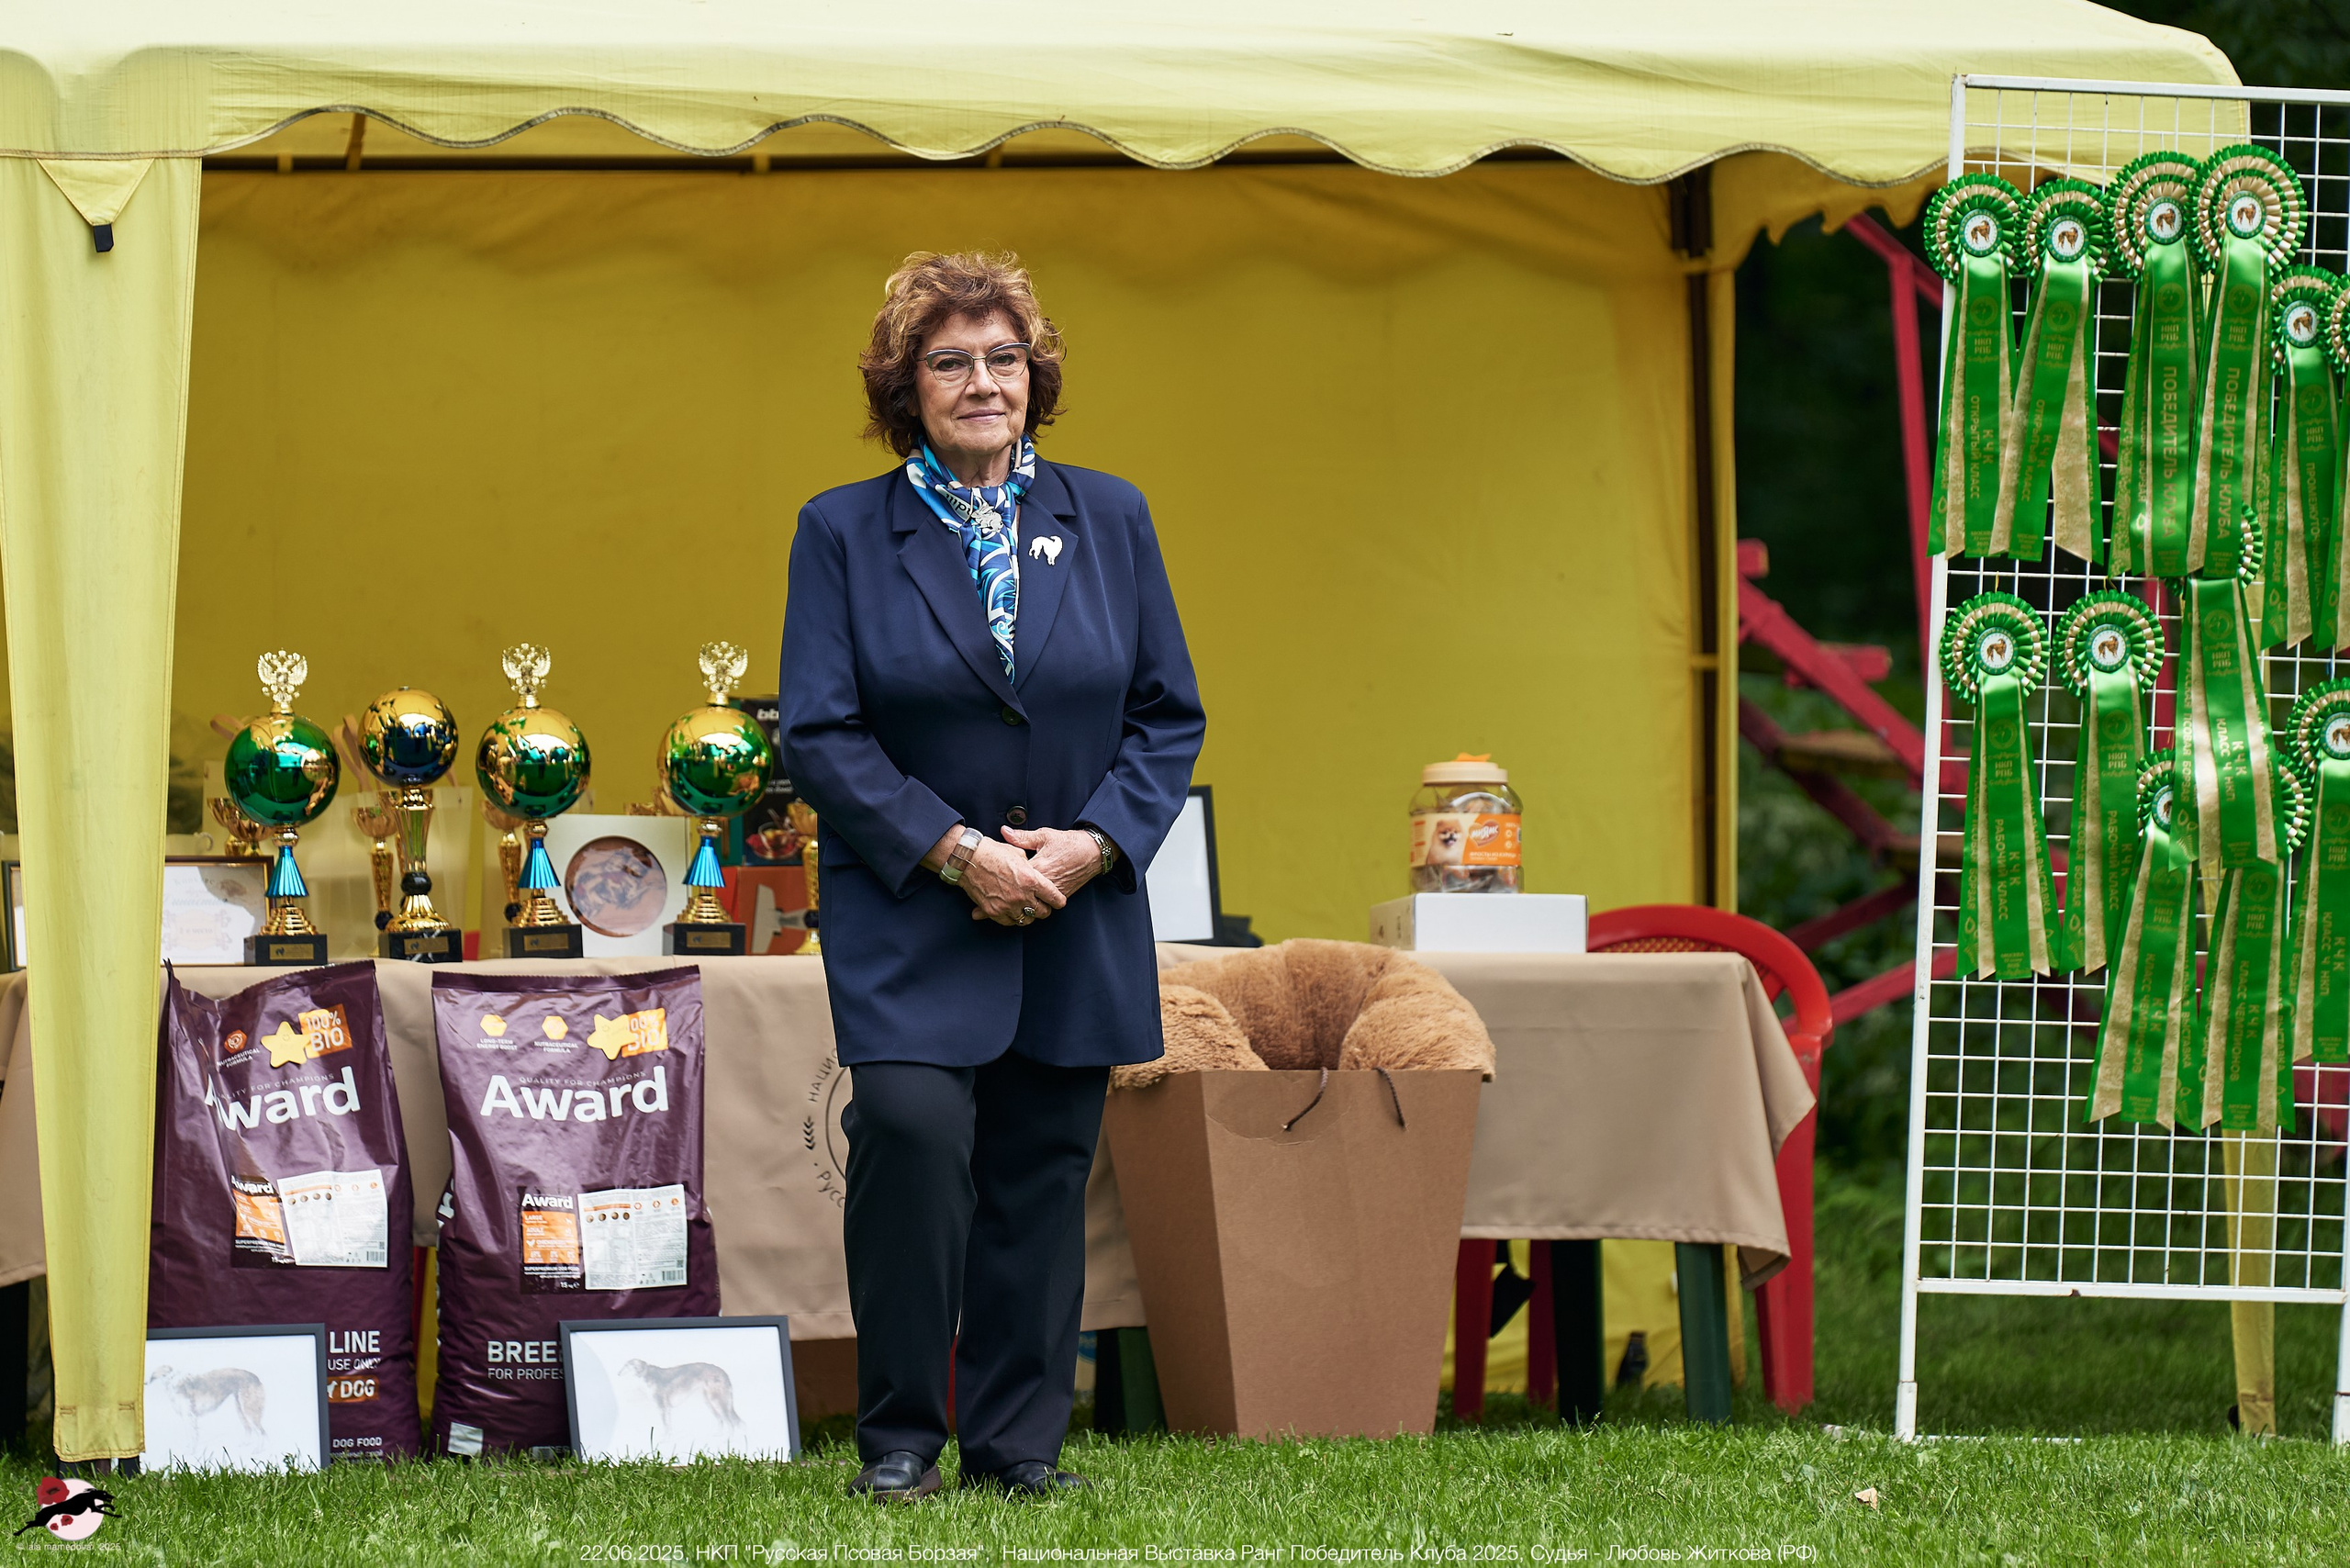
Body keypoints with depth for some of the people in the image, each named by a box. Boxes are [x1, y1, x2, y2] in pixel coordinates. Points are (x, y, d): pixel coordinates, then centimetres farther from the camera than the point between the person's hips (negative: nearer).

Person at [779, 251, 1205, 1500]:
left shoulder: (1109, 520, 8)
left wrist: (1090, 844, -8)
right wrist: (957, 852, -15)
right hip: (908, 916, -3)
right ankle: (899, 1433, -8)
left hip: (1078, 916, 3)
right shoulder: (844, 533, 0)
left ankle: (1019, 1440, 13)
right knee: (913, 1129, -20)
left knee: (1042, 1171, 4)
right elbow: (818, 734, -5)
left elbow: (1169, 716, 8)